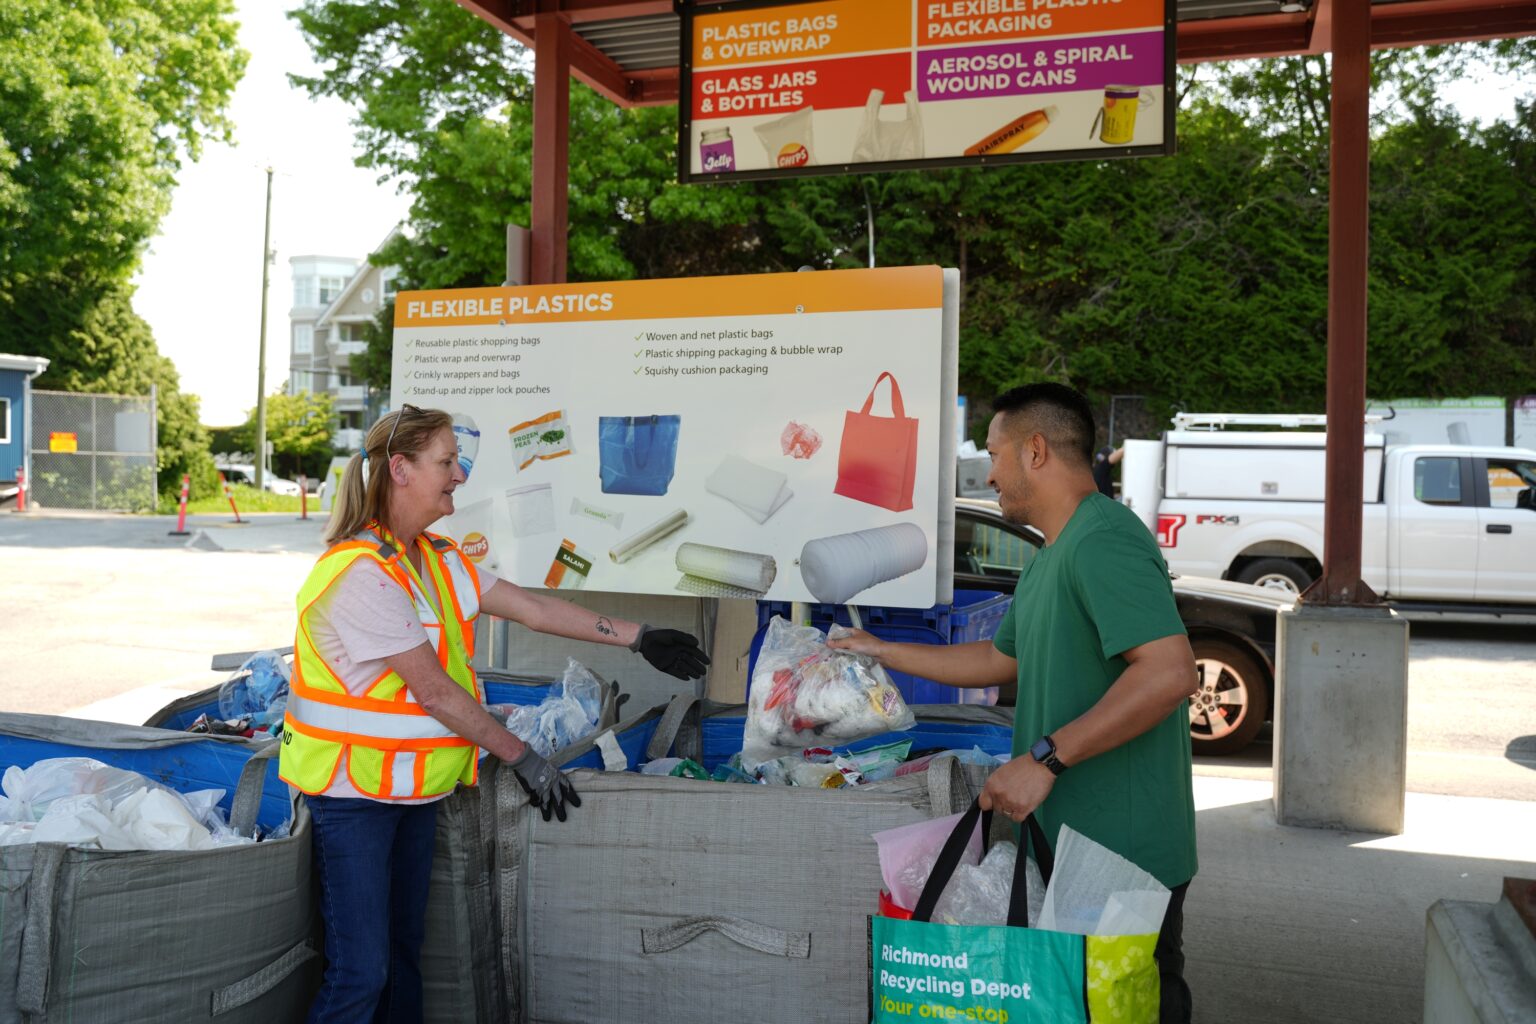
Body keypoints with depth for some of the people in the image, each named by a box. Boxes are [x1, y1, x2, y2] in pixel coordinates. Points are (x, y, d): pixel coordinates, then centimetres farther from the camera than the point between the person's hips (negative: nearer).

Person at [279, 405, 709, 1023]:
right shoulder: (361, 572, -22)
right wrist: (520, 757, -15)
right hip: (354, 789, -8)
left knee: (403, 952, 16)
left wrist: (638, 638, 7)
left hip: (416, 786, 9)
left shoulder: (437, 559, 7)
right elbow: (434, 690, -21)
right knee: (360, 974, -4)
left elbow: (533, 608, 7)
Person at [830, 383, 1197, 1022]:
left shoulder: (1102, 541, -17)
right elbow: (1002, 659, 28)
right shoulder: (1049, 559, 17)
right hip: (1067, 848, 10)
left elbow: (1170, 672, -28)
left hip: (1124, 854, -10)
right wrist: (885, 653, 30)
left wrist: (1045, 758, -26)